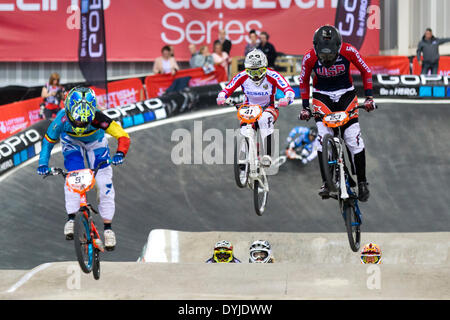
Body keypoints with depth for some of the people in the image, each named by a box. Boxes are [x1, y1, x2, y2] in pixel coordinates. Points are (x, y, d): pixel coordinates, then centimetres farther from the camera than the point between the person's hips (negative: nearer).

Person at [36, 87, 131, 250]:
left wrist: (120, 153, -52)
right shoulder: (62, 119, -38)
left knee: (104, 181, -10)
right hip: (72, 143, 0)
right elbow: (49, 140, -19)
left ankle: (108, 227, 1)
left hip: (95, 142, 0)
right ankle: (71, 218, -9)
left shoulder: (98, 118, -41)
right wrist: (43, 163, -28)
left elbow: (123, 136, -35)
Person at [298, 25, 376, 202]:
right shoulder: (310, 57, -19)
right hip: (322, 96, 0)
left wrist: (369, 97, -7)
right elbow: (303, 81, 1)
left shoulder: (348, 51, -20)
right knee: (324, 137, -19)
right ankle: (326, 183, -13)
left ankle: (362, 182, 3)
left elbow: (365, 71, -3)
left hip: (346, 94, 0)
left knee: (353, 139, -11)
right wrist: (305, 108, -1)